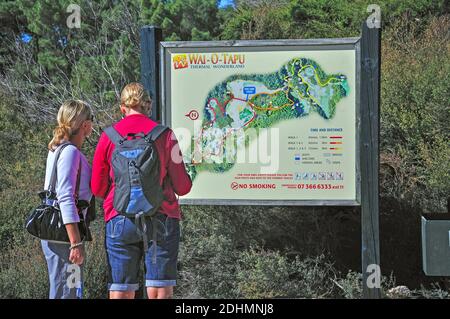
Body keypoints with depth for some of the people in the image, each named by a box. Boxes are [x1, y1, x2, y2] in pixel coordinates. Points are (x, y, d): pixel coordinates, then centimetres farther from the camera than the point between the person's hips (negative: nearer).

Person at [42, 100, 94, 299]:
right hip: (63, 237, -10)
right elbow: (65, 199, -21)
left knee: (73, 292, 15)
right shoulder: (70, 152, -15)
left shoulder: (58, 149, 14)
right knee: (67, 294, -6)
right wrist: (76, 243, -22)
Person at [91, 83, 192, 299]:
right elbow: (182, 187, -1)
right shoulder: (165, 135, 0)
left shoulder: (108, 137, 5)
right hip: (161, 219, -1)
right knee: (160, 292, 1)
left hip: (119, 220, 2)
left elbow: (97, 189, 9)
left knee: (120, 293, 5)